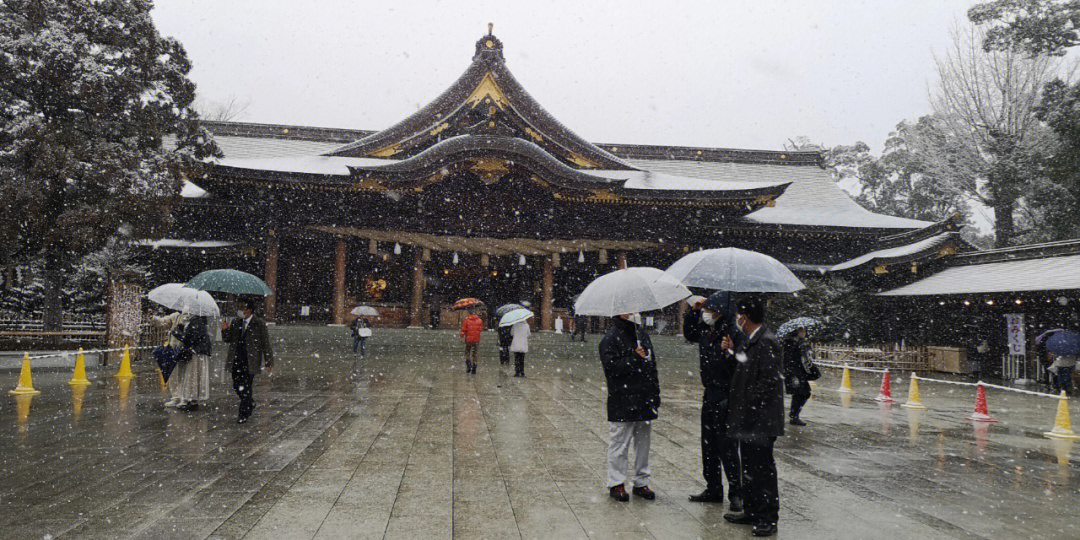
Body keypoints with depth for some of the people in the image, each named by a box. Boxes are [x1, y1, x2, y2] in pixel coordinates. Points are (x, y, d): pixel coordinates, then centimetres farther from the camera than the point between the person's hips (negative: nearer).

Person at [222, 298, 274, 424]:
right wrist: (225, 330, -8)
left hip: (250, 361, -5)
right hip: (236, 361, 5)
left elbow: (266, 344, -5)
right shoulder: (235, 322, 10)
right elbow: (227, 339, 14)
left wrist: (269, 362, -5)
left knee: (246, 387, -4)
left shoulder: (259, 324, -6)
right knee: (237, 386, 9)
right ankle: (250, 404, 34)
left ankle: (244, 414, 10)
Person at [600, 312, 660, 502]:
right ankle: (616, 483, 12)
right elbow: (611, 368, -18)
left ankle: (641, 482, 24)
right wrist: (635, 358, -19)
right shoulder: (611, 339, -8)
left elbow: (652, 364, 20)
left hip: (645, 402, 7)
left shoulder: (643, 335, 14)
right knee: (619, 445, 0)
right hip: (622, 404, -7)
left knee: (643, 444, 13)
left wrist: (655, 394, 16)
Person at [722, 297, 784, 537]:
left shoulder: (767, 342, -17)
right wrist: (733, 350, 9)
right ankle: (751, 512, 29)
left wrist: (747, 406, -17)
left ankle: (768, 519, 9)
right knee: (749, 467, 18)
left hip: (760, 421, -10)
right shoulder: (750, 341, 13)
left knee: (763, 468, -1)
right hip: (749, 420, 10)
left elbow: (768, 381, -21)